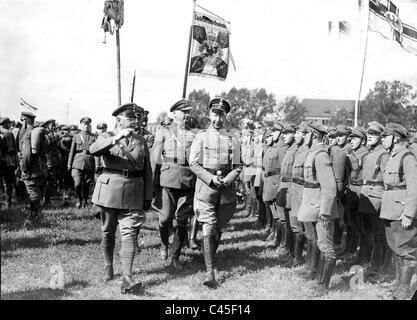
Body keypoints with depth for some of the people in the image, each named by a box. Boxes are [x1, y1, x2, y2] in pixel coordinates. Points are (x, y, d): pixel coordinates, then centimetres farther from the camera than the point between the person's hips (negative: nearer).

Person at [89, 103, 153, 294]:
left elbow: (147, 171, 12)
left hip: (133, 194, 1)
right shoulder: (107, 137, 3)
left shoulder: (141, 141, 10)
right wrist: (116, 139, -34)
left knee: (129, 234, -9)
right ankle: (108, 267, 33)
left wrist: (148, 197, 7)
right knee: (108, 232, 12)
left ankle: (127, 279, -15)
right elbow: (93, 150, -21)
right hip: (109, 190, -1)